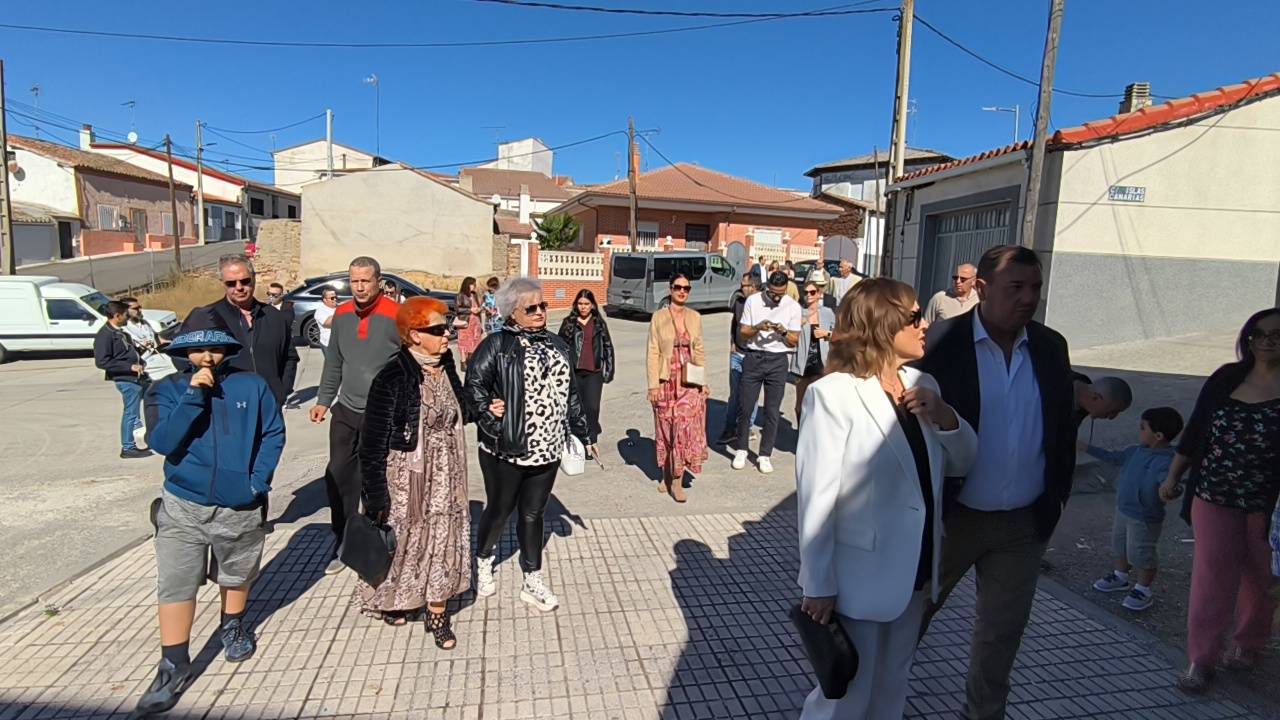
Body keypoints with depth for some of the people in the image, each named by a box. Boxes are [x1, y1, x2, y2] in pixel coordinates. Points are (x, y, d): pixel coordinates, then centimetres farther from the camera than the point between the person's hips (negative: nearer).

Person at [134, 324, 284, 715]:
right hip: (182, 506, 0)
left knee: (237, 576, 20)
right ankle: (174, 666, 16)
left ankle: (232, 627, 45)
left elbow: (274, 433, -2)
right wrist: (193, 395, -25)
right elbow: (162, 442, -17)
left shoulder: (252, 385, -7)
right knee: (175, 586, 1)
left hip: (240, 507, 0)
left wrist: (258, 481, -11)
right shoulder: (169, 389, -5)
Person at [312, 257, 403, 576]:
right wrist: (323, 400, 14)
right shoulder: (342, 315, 6)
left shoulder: (396, 316, -13)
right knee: (338, 478, 10)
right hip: (346, 411, 5)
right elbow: (333, 362, 16)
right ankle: (343, 544, 26)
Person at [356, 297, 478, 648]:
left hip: (445, 475, 5)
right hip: (407, 476, -5)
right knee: (404, 541, 13)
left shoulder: (446, 369, 0)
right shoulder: (392, 378, -19)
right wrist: (376, 495, -14)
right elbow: (373, 442, -15)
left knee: (443, 540, 10)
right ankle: (389, 599, 42)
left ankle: (437, 613, 26)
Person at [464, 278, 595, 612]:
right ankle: (483, 562, 40)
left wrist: (583, 435, 15)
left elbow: (571, 394, 15)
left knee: (533, 513, 14)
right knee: (500, 510, 13)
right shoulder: (497, 345, -8)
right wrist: (490, 420, -21)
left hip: (547, 450, 5)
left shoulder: (556, 345, 10)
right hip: (506, 450, -5)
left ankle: (533, 581, 27)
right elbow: (474, 385, -11)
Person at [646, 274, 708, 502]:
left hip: (689, 381, 2)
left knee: (685, 427, -6)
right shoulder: (659, 317, -2)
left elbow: (699, 351, 10)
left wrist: (704, 381, 5)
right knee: (666, 429, 8)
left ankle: (677, 482, 0)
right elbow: (653, 353, -4)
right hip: (666, 380, -2)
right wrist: (653, 385, -9)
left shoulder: (695, 317, 7)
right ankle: (666, 476, 25)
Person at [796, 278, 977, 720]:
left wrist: (945, 417, -12)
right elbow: (816, 497, -19)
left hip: (914, 573, 7)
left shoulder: (922, 386, 1)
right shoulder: (833, 394, -20)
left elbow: (963, 463, 9)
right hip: (859, 579, -6)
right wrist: (819, 586, -16)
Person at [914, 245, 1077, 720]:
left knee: (1003, 631, 19)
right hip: (949, 517, -4)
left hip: (1025, 524, 4)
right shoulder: (941, 342, -15)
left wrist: (1056, 495, 8)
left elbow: (1063, 426, 10)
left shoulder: (1051, 347, 0)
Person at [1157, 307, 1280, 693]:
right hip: (1214, 496, 1)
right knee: (1211, 578, 1)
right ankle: (1200, 660, 8)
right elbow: (1194, 431, 7)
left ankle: (1247, 645, 37)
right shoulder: (1225, 379, 2)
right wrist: (1173, 476, 7)